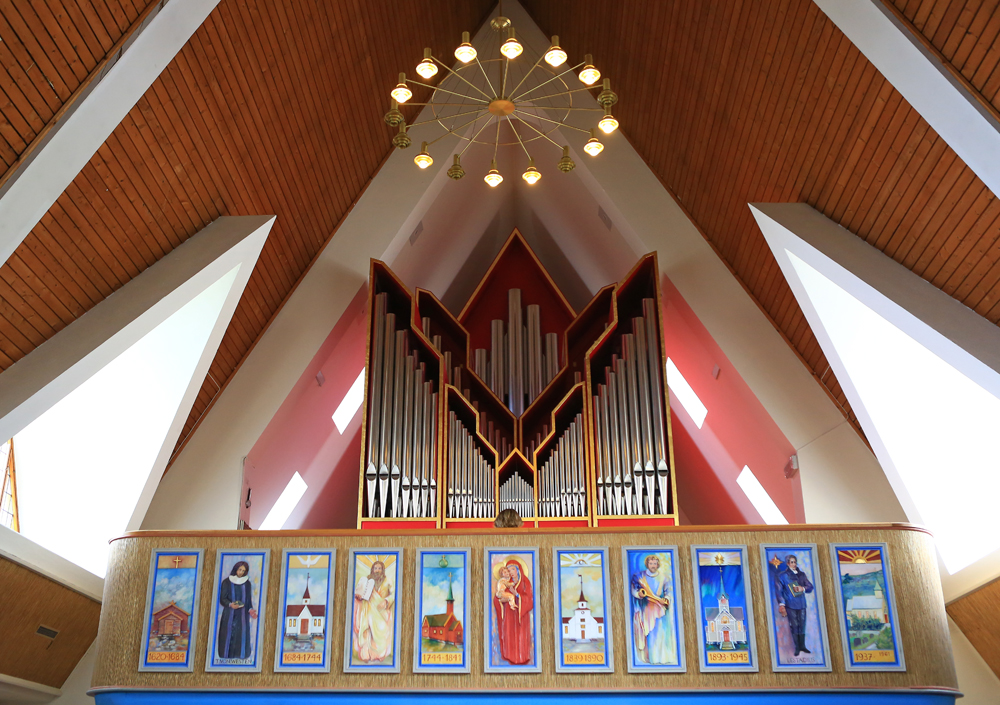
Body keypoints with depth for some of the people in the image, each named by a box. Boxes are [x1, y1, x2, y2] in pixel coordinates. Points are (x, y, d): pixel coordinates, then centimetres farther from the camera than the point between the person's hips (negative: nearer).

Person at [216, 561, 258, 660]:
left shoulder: (247, 584, 8)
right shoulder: (227, 582, 1)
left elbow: (249, 600, 10)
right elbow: (222, 598, -2)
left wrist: (250, 610, -8)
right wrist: (230, 604, -21)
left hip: (242, 615, 2)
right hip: (229, 615, -2)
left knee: (242, 636, -4)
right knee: (228, 636, -4)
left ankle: (240, 657, 1)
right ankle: (226, 657, 2)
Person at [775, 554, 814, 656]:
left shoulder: (801, 574, 12)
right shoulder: (782, 575, 1)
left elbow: (810, 587, 12)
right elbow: (779, 590, -3)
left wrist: (803, 588, -9)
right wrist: (781, 604, -11)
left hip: (802, 604, 3)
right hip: (790, 605, -3)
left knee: (802, 625, 4)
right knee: (794, 625, -4)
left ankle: (802, 646, 15)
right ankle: (797, 647, 3)